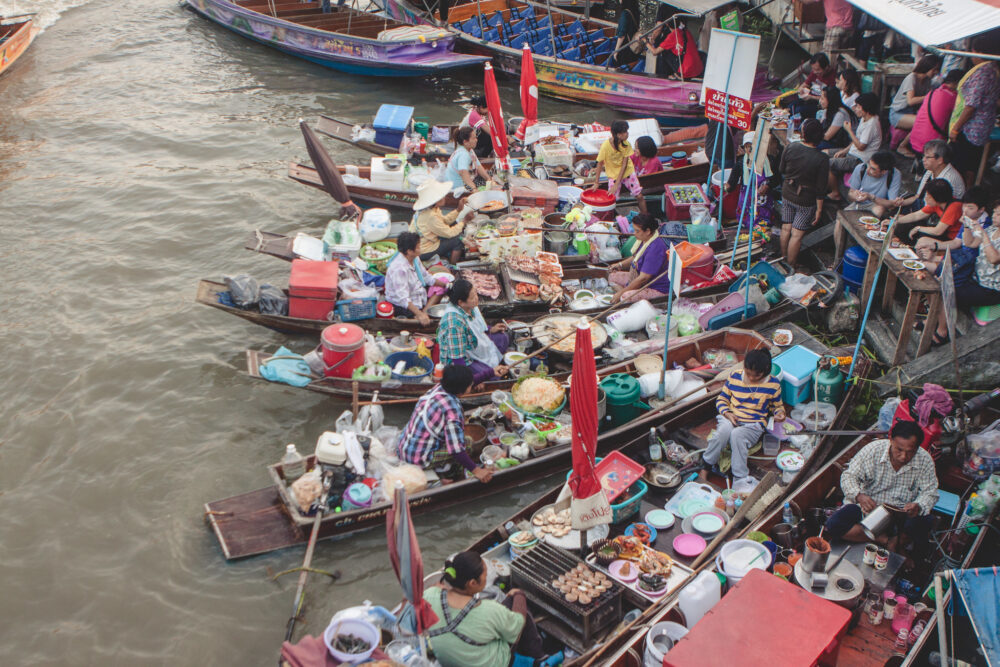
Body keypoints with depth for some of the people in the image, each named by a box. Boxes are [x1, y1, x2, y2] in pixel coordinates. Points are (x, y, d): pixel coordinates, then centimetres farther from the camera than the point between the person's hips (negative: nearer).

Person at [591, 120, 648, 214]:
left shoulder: (626, 144, -15)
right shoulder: (606, 146, -24)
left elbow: (624, 164, -15)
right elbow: (600, 164, -15)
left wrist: (617, 184, -20)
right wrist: (596, 183, -13)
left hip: (628, 171, 2)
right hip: (613, 174, -2)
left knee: (639, 196, 1)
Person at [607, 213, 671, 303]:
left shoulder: (655, 248, -30)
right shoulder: (644, 240, 1)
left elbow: (643, 278, -29)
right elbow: (636, 257, 26)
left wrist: (621, 292, -23)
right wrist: (620, 264, 10)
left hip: (657, 289, -11)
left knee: (625, 297, -34)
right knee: (612, 276, 11)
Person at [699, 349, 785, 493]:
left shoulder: (773, 384, 2)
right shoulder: (734, 377, 3)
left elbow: (777, 405, 17)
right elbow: (722, 399, 11)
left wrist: (779, 413, -8)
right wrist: (727, 413, -9)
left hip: (754, 425, -1)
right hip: (730, 418, 1)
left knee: (737, 435, -38)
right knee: (724, 430, -37)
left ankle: (740, 480, -34)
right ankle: (705, 466, -22)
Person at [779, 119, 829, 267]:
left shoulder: (790, 149, -14)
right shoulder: (822, 159, -23)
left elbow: (781, 170, 3)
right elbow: (820, 188, -17)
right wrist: (819, 209, -6)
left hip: (787, 195, 4)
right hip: (806, 201, -4)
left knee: (786, 228, 20)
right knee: (797, 235, 8)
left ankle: (783, 259, 37)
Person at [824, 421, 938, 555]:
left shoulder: (925, 460, -10)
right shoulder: (873, 450, -15)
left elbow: (930, 493, -5)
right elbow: (849, 476, -10)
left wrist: (918, 506, -29)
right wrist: (859, 496, -31)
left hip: (902, 512, 0)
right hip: (868, 507, 0)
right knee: (833, 525, -24)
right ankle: (885, 539, -12)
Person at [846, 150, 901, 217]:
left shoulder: (895, 175, -21)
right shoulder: (860, 169, -13)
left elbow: (892, 204, -22)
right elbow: (850, 194, -3)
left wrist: (871, 197, -34)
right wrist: (854, 196, -27)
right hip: (858, 204, 2)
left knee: (879, 210, -34)